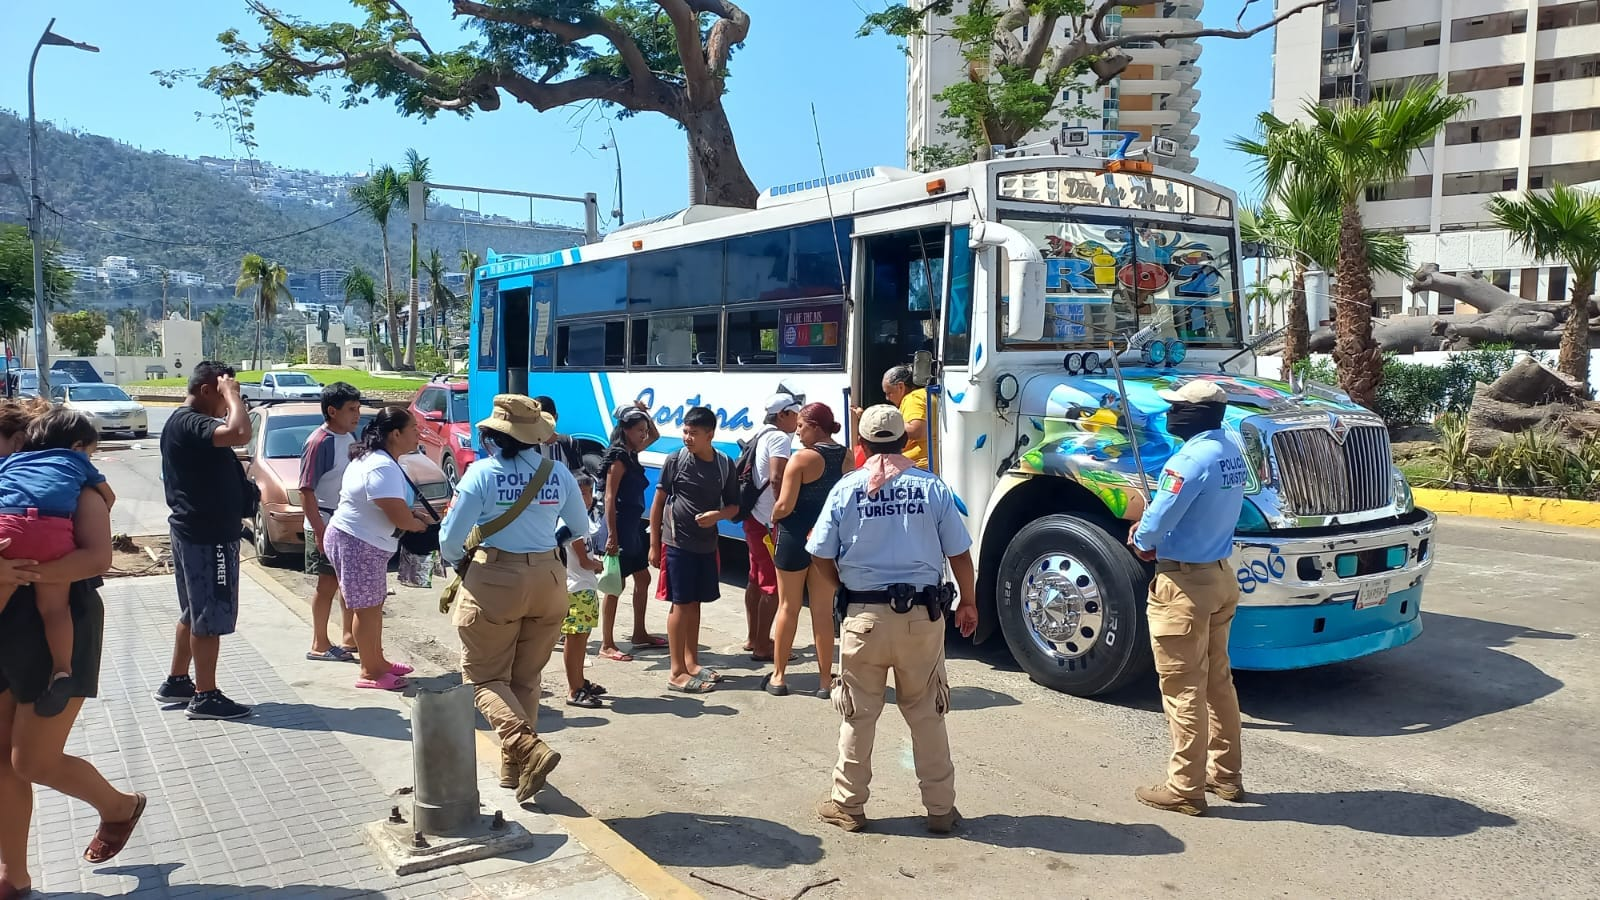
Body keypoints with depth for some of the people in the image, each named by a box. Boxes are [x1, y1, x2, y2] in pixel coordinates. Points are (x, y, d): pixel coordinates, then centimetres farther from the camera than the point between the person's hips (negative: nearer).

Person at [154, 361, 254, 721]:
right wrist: (231, 393, -23)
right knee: (211, 616, -4)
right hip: (207, 535, -11)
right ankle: (206, 697, 3)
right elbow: (240, 434, -36)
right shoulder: (189, 423, -19)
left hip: (197, 531, 11)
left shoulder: (183, 421, 14)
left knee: (194, 612, 20)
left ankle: (176, 682, 30)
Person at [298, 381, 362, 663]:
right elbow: (306, 491, -19)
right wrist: (319, 530, -22)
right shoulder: (320, 442, -18)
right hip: (326, 525, -8)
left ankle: (349, 637, 25)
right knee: (328, 582, 0)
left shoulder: (351, 437, 6)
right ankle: (319, 645, 11)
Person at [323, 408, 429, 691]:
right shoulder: (383, 468, -24)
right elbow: (400, 518, -26)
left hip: (365, 543, 11)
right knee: (367, 608, -1)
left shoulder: (373, 458, 10)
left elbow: (395, 506, 21)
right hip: (357, 544, -11)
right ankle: (370, 673, 9)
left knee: (373, 605, 18)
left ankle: (378, 661, 29)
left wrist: (414, 516, 5)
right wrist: (421, 526, -5)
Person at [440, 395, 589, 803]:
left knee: (485, 677, 8)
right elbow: (581, 529, 13)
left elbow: (450, 538, -9)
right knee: (526, 678, 18)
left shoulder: (483, 473, -11)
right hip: (548, 582, 4)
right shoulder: (558, 473, -1)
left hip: (494, 583, -4)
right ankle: (514, 766, 24)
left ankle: (528, 749, -12)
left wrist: (457, 560, 13)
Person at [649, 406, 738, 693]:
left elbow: (734, 505, 8)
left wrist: (718, 514, -15)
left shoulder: (725, 464, 1)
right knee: (681, 604, -2)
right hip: (677, 543, -4)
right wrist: (654, 545, -4)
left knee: (694, 603, 14)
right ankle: (677, 672, 3)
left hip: (707, 545, 4)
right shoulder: (675, 461, -8)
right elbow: (658, 503, -3)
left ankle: (691, 662, 27)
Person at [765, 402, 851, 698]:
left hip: (797, 536, -5)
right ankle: (825, 679, 15)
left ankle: (779, 676, 18)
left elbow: (784, 506, -18)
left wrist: (773, 515, 2)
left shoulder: (802, 458, -17)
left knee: (788, 607, 9)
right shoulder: (847, 457, 1)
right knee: (823, 610, 12)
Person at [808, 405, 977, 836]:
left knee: (859, 715, 12)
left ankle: (848, 805, 23)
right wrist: (968, 602, 15)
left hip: (865, 615, -1)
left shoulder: (847, 488, -4)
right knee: (927, 715, 13)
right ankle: (941, 808, 21)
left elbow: (823, 556, 0)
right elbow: (959, 554, 0)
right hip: (922, 614, 1)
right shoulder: (933, 487, -3)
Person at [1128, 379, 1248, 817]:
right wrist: (1150, 525, 6)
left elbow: (1156, 523, -23)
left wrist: (1142, 542, -1)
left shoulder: (1192, 459, -23)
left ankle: (1184, 788, 9)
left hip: (1185, 584, -9)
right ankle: (1226, 775, 31)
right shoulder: (1230, 451, 6)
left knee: (1183, 689, 0)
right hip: (1220, 575, 9)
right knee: (1218, 681, 19)